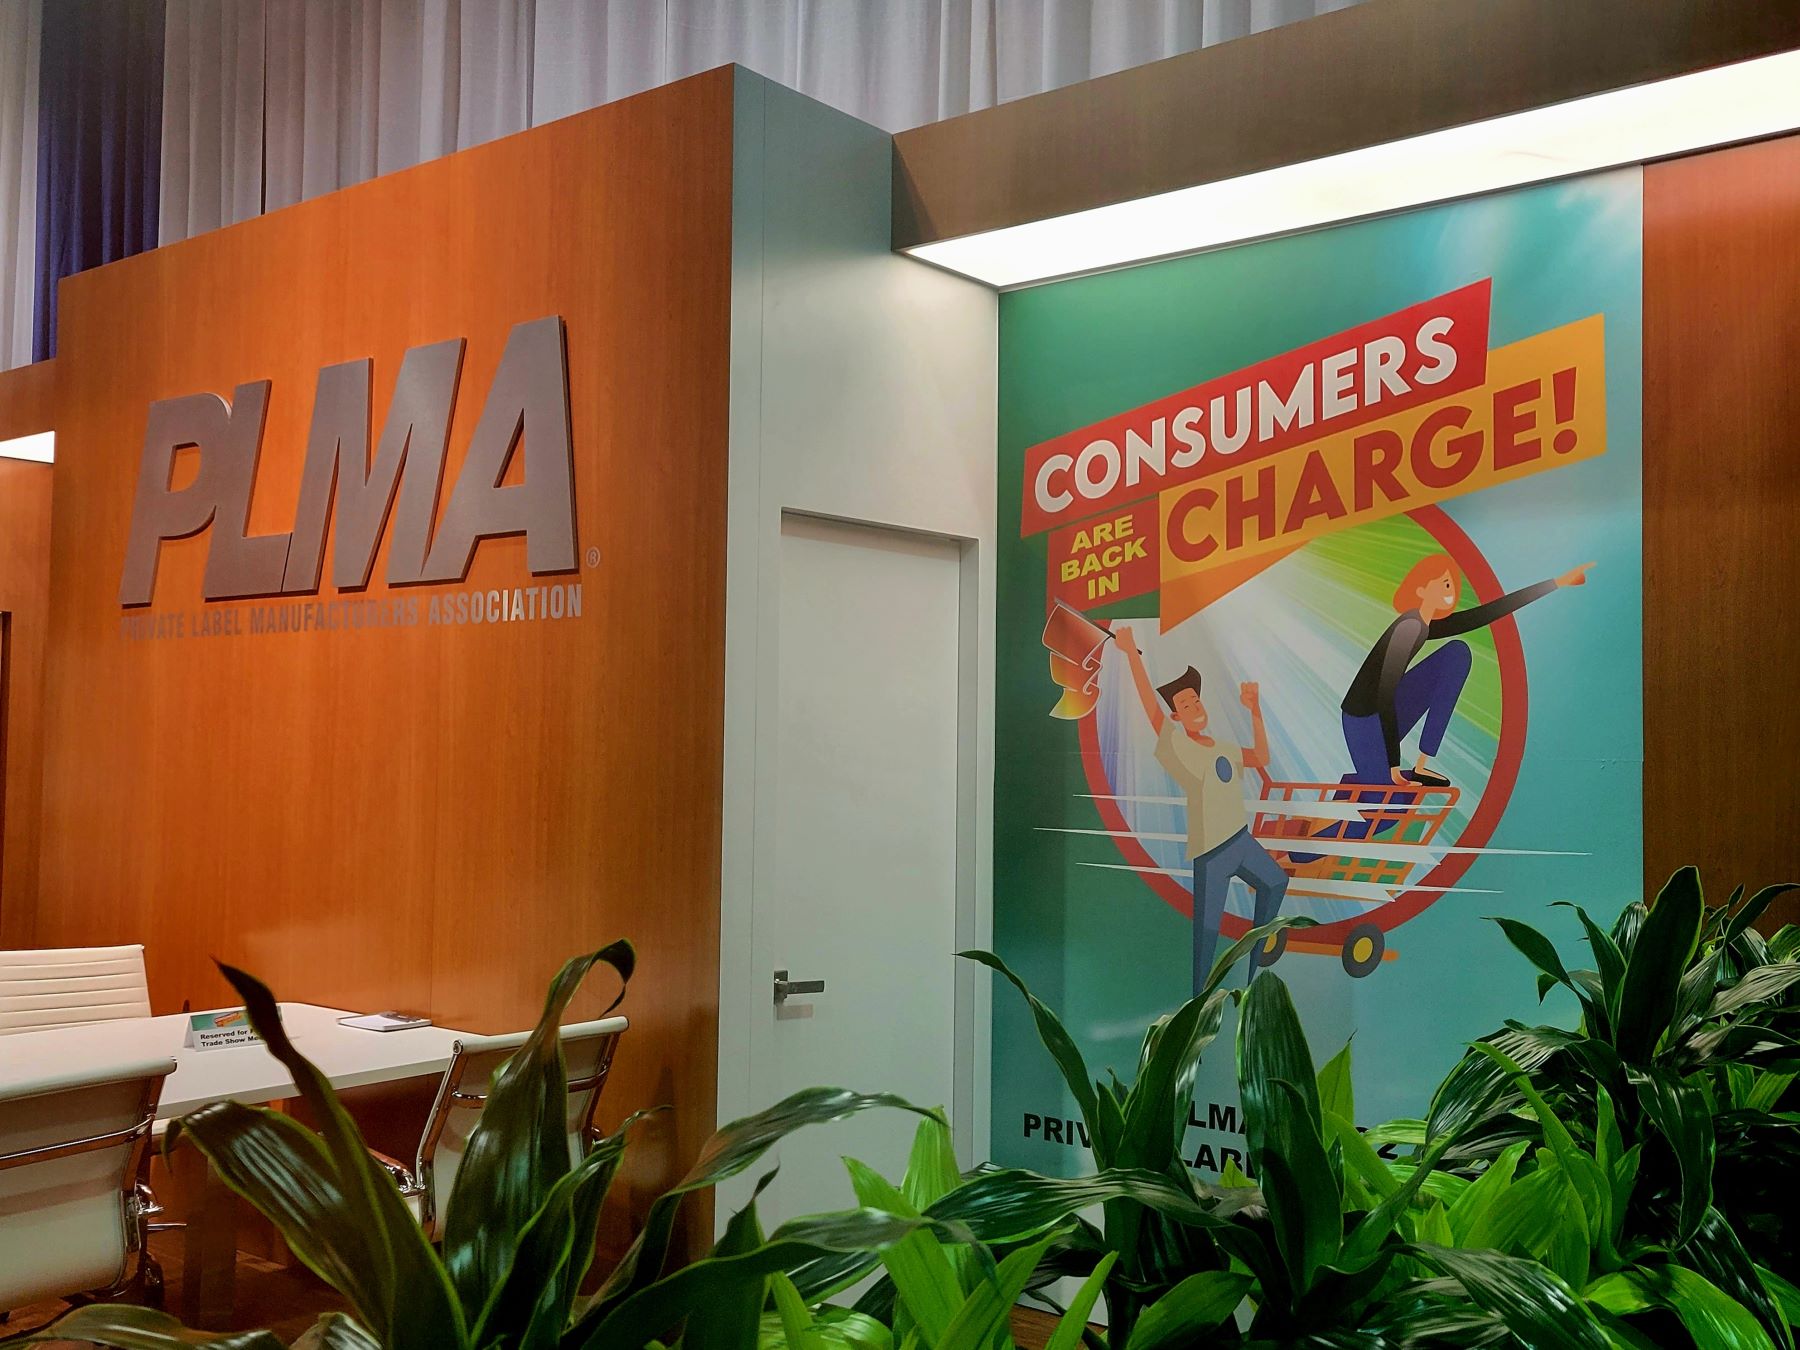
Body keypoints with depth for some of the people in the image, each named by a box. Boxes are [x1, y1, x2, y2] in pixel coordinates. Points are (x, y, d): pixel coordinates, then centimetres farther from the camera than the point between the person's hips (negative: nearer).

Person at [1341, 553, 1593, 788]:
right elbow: (1385, 695, -28)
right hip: (1365, 719, -9)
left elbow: (1486, 614, 8)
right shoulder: (1410, 627, -23)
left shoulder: (1425, 625, 4)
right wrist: (1394, 767, -28)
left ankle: (1420, 768, 2)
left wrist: (1558, 582, 10)